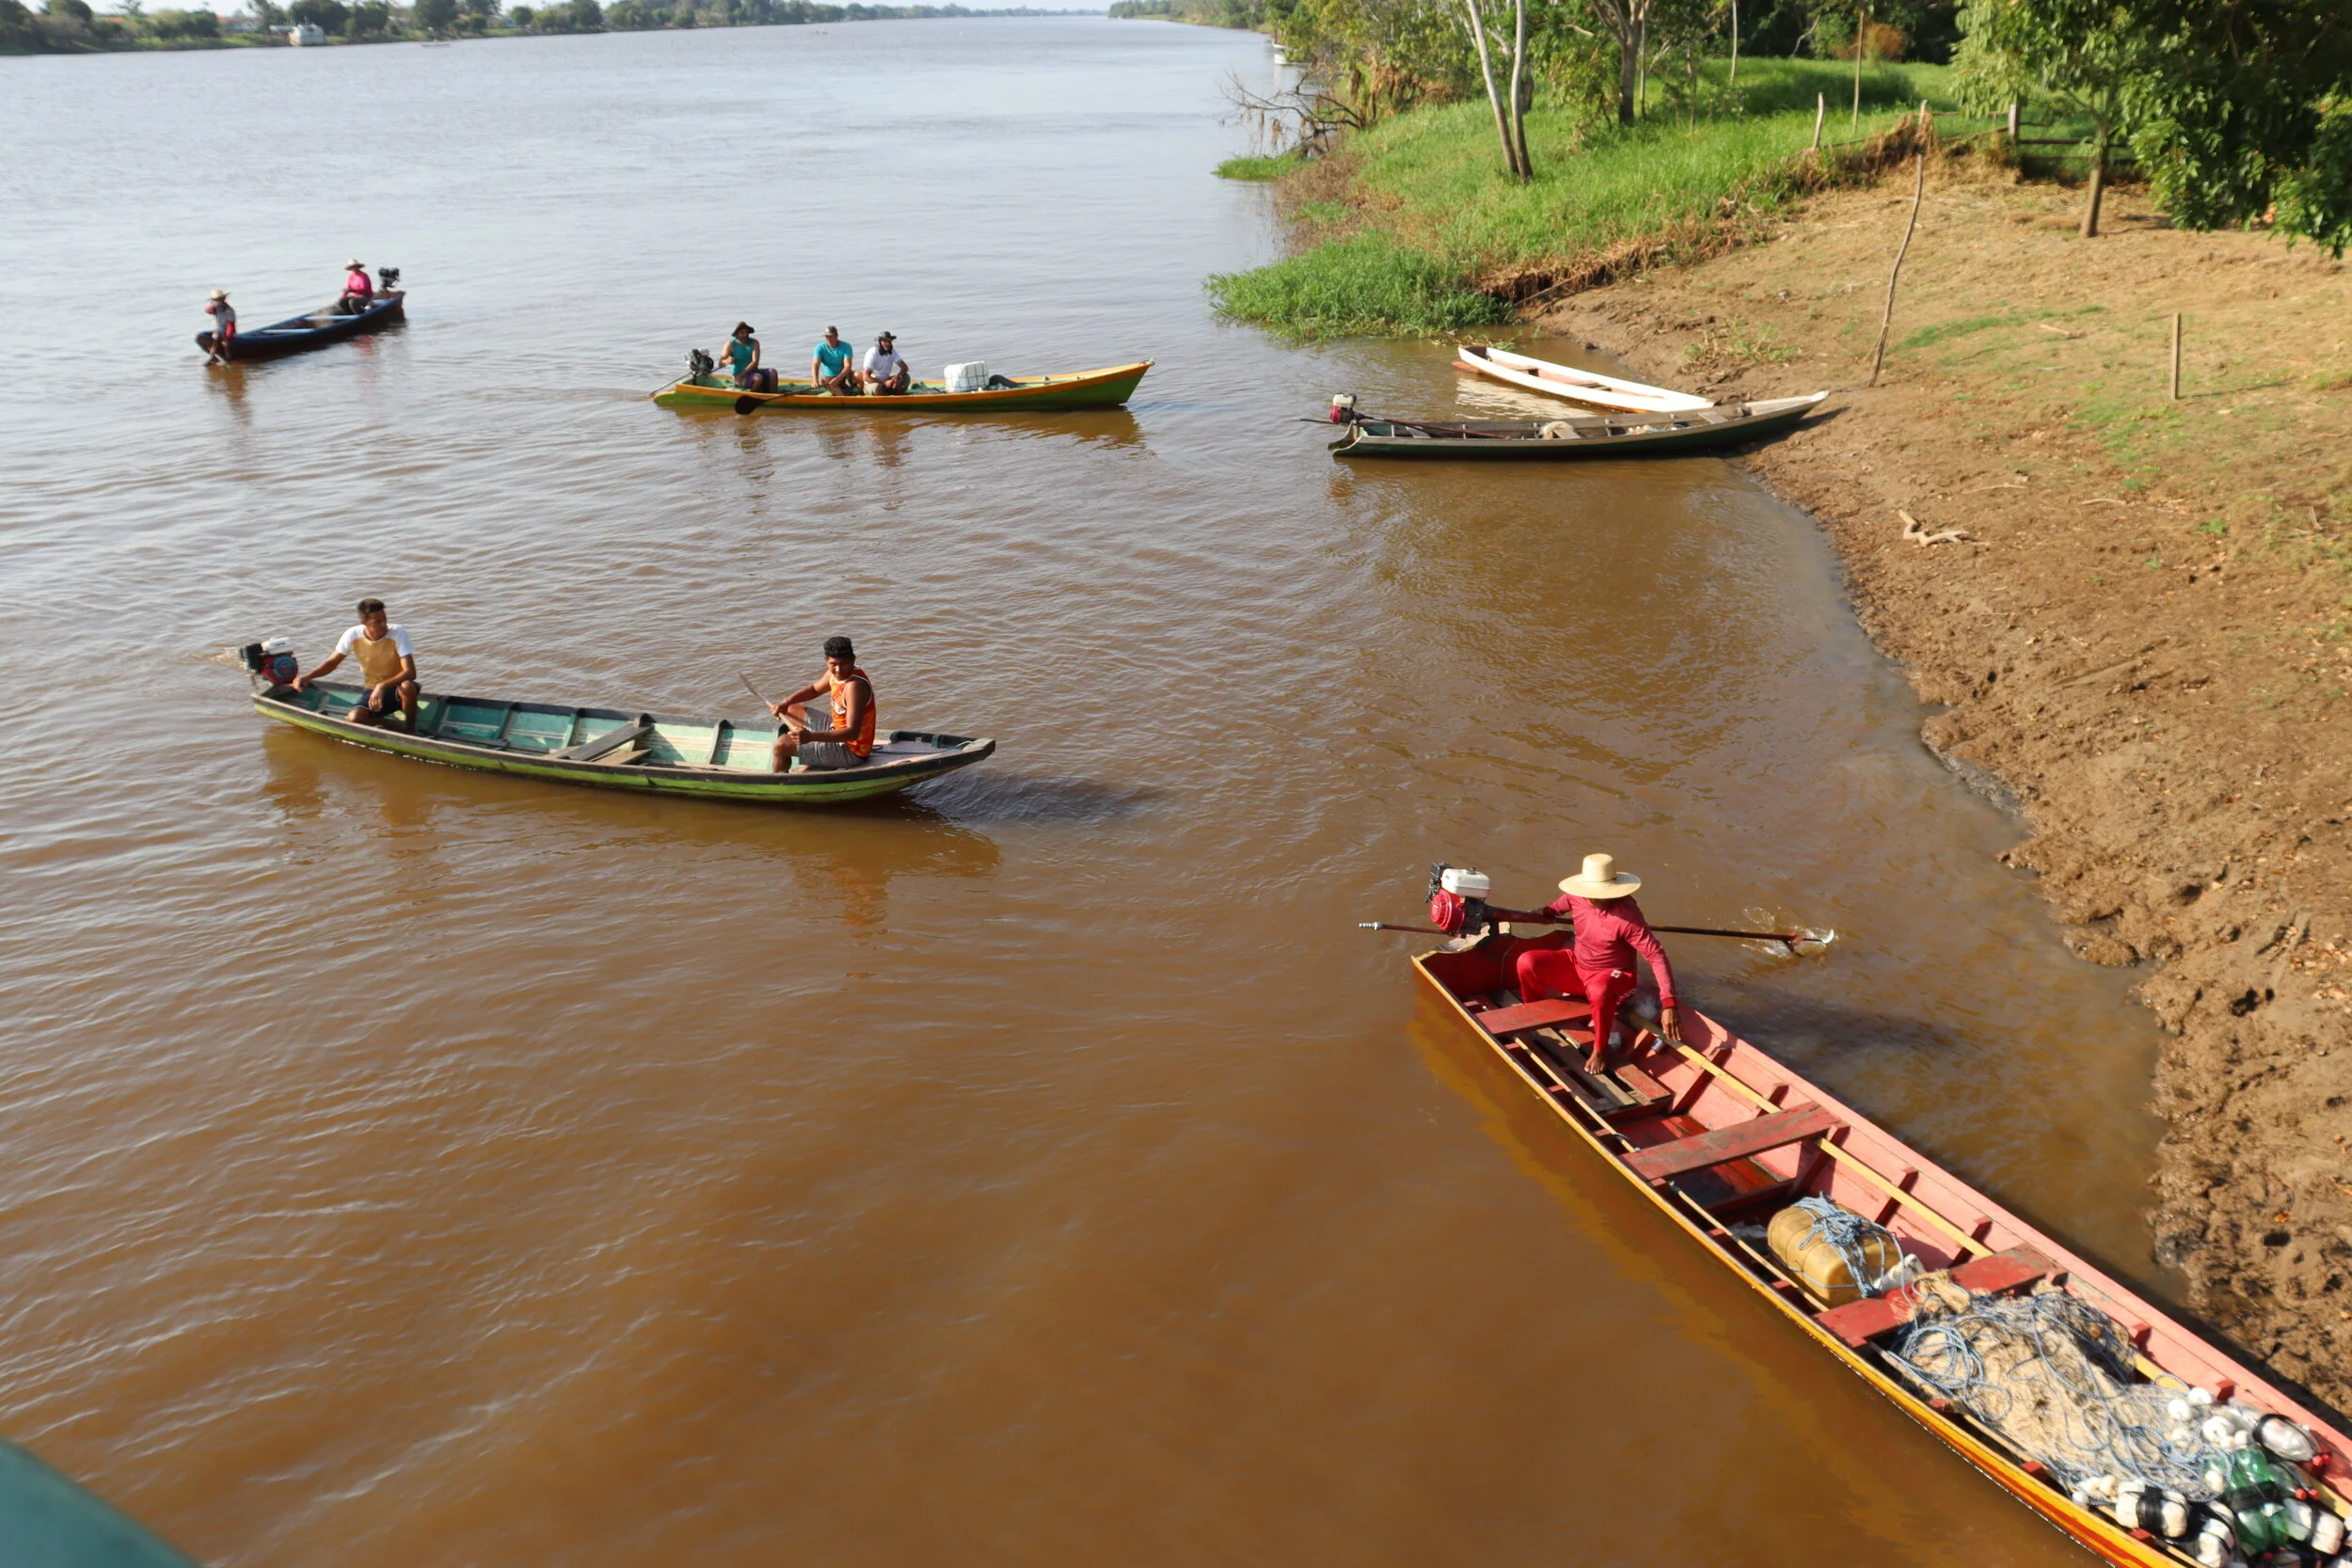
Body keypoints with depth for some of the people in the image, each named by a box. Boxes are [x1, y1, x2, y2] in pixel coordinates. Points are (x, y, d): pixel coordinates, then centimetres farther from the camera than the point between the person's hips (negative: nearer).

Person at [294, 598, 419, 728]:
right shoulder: (353, 636, -11)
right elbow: (331, 663, 3)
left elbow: (410, 672, -29)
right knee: (355, 719, -28)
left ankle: (411, 729, -11)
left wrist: (382, 686, -43)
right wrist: (307, 677, -14)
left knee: (407, 687, -39)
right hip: (373, 690, 2)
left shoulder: (397, 634, -20)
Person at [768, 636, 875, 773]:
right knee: (790, 711, 22)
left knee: (782, 745, -11)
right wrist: (785, 703, 3)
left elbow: (852, 733, -37)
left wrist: (811, 736, -48)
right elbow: (814, 689, 20)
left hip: (851, 752, -10)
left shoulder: (854, 686, -30)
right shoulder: (835, 673, -2)